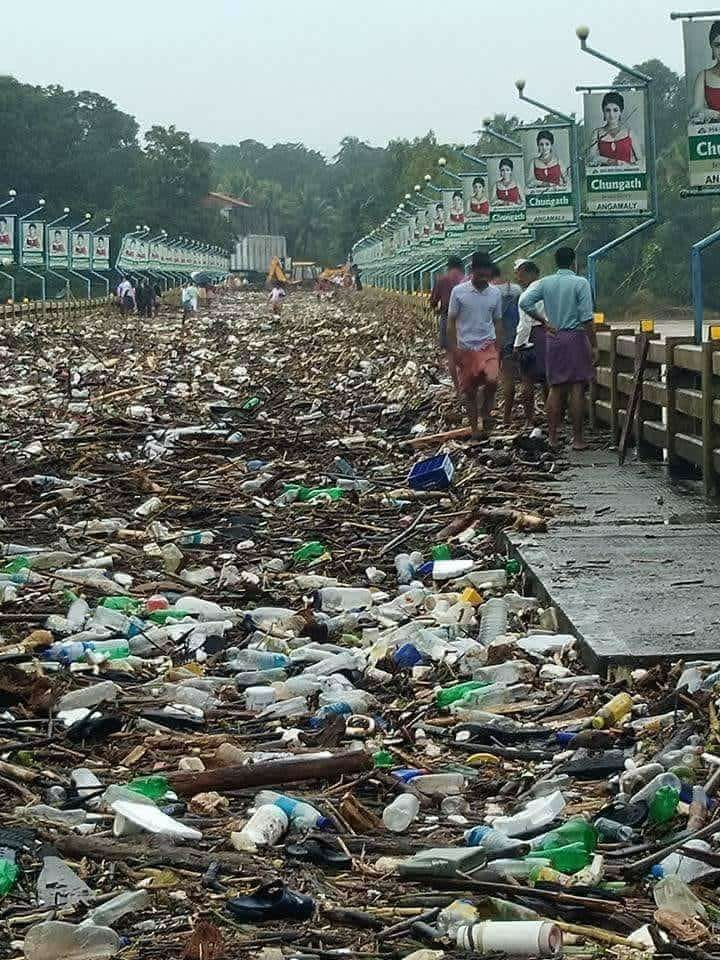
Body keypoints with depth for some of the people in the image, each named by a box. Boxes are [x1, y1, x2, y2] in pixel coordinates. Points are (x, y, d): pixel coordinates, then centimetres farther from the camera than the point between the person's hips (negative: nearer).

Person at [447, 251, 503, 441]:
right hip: (466, 348, -1)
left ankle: (485, 414, 2)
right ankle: (475, 428, 18)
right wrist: (454, 348, -7)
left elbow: (497, 322, 10)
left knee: (492, 380, -23)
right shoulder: (459, 292, -6)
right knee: (469, 391, 5)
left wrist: (498, 348, 7)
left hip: (487, 345, 1)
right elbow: (451, 321, -2)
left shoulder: (495, 293, 2)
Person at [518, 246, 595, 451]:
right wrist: (593, 345, -6)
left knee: (555, 388, 10)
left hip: (553, 338, 4)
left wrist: (544, 321, 3)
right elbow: (586, 318, -11)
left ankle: (553, 437, 9)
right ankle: (577, 438, -1)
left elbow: (524, 302, -5)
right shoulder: (580, 283, -7)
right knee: (577, 388, -2)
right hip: (575, 337, -4)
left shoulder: (545, 283, 4)